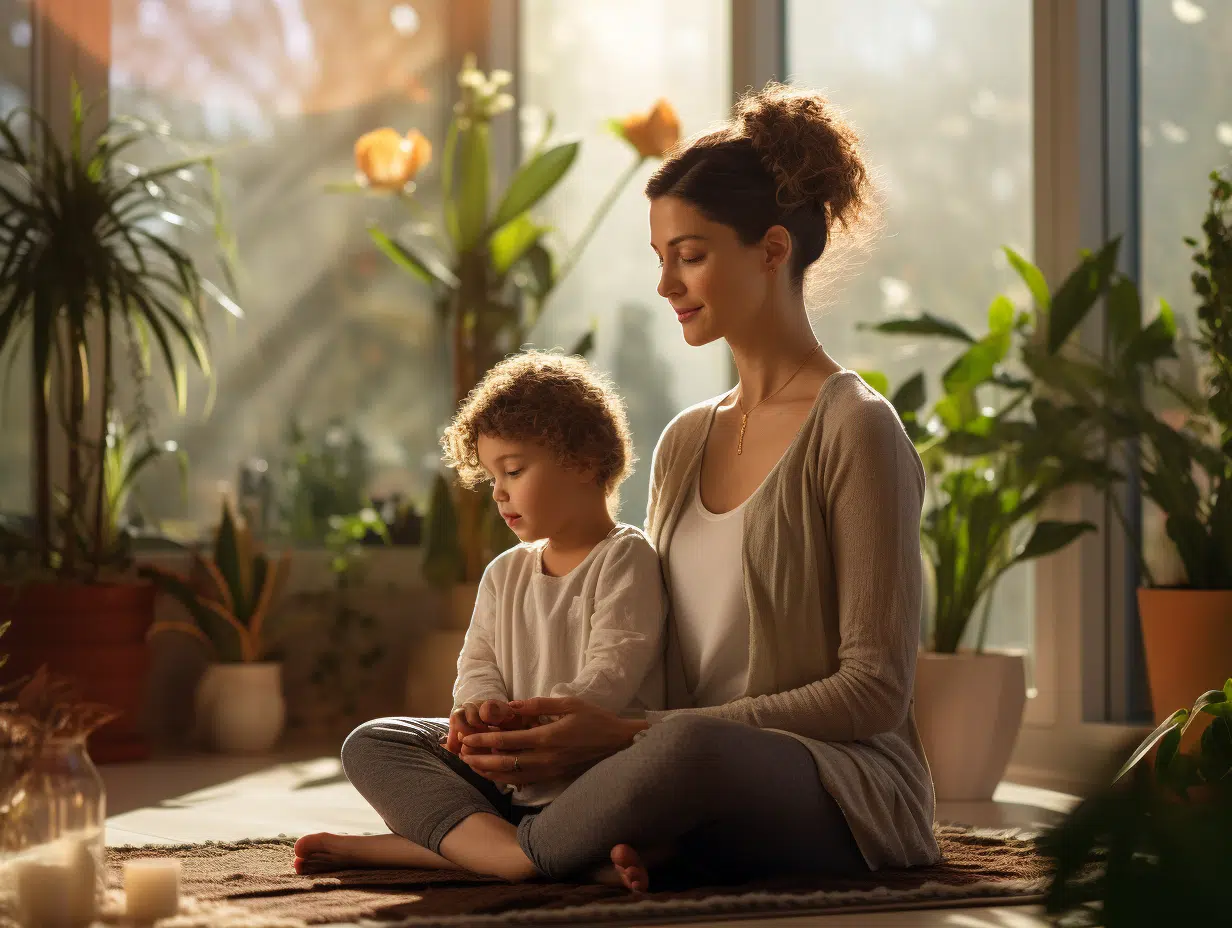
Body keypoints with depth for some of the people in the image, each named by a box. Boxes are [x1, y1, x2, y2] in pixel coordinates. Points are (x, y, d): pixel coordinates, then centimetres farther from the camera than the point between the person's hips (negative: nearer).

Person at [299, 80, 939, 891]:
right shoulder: (683, 444, 16)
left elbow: (875, 690, -12)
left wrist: (632, 737, -18)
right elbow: (657, 671, 15)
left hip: (848, 800, -6)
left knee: (688, 747, -40)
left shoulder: (856, 431, -6)